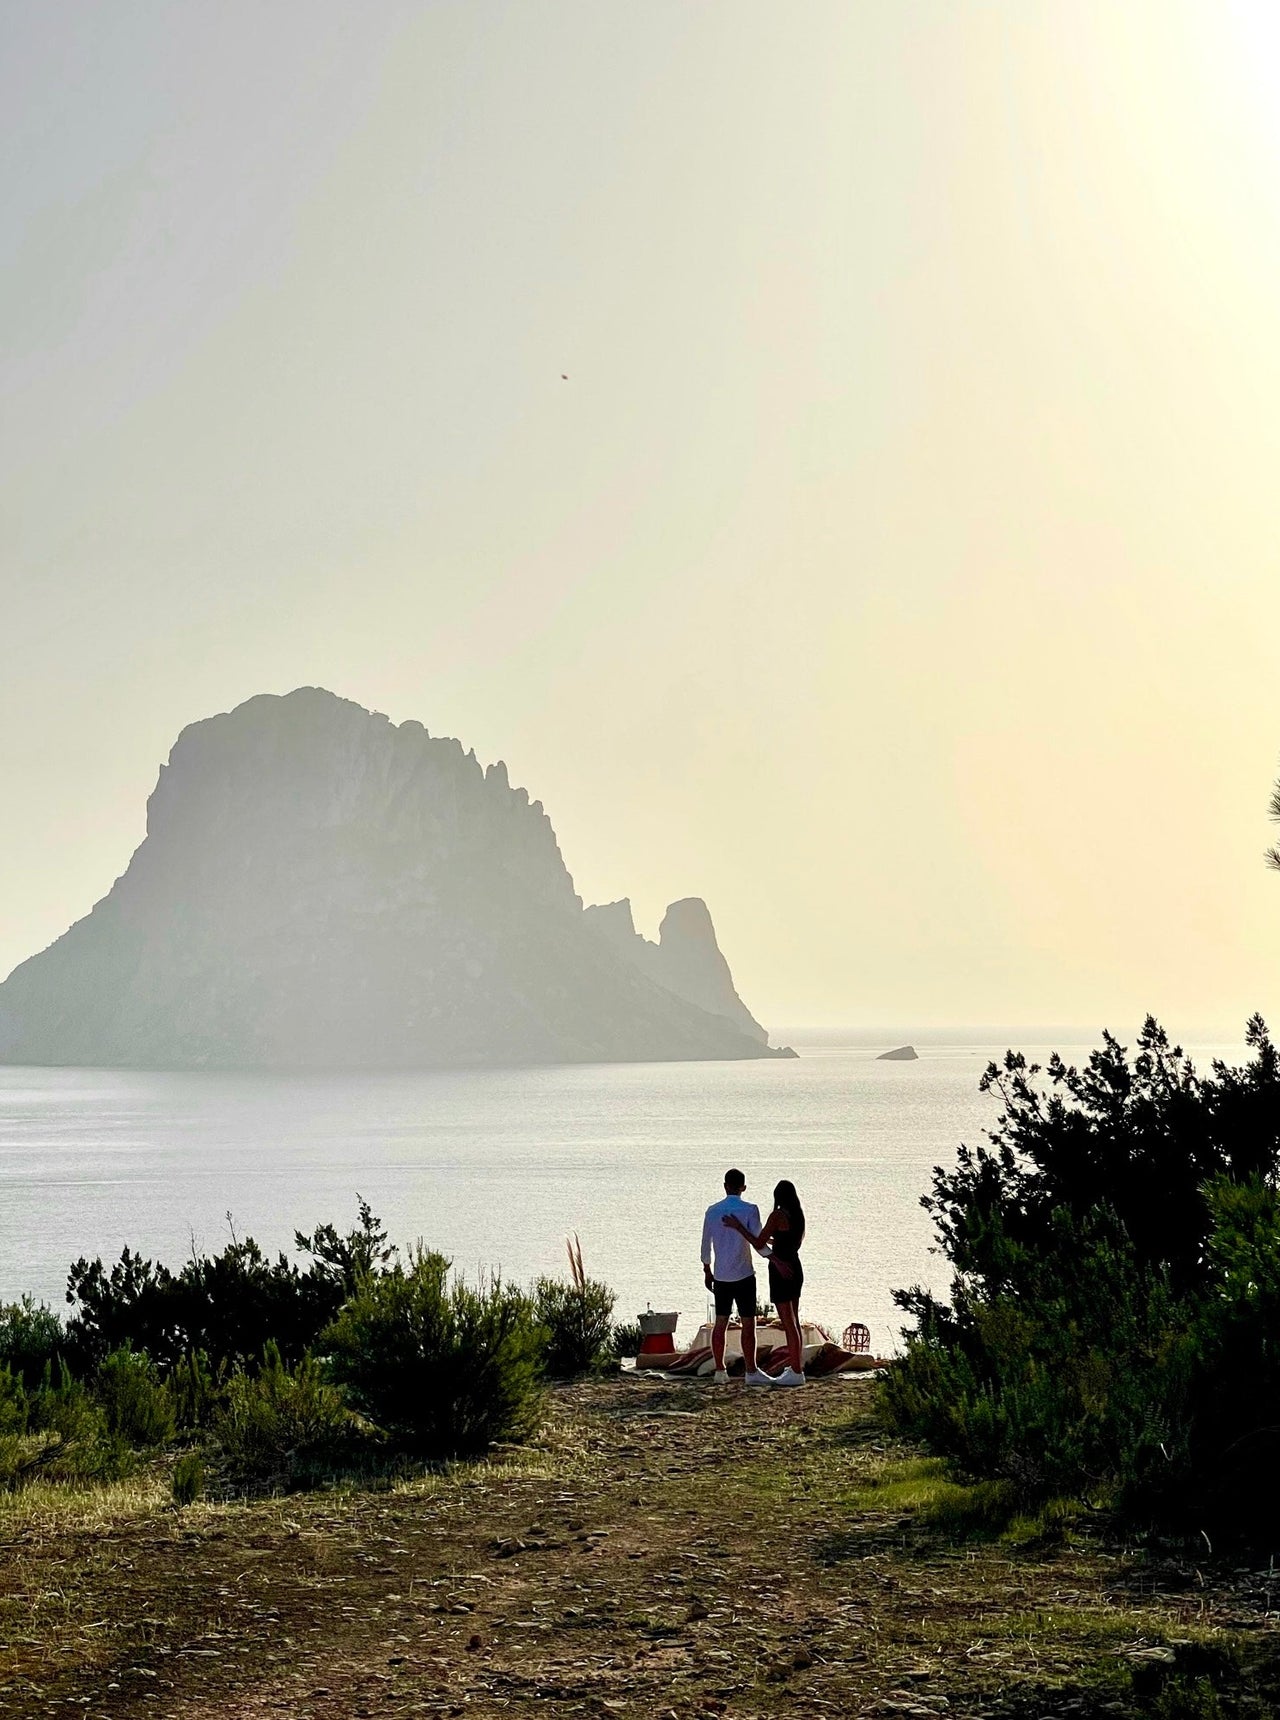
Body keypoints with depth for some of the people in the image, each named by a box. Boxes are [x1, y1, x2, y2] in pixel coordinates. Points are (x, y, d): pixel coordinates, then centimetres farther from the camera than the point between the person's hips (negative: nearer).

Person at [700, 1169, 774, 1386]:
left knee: (720, 1322, 10)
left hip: (721, 1276, 5)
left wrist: (707, 1271, 21)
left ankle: (720, 1370, 14)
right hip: (743, 1275, -5)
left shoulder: (713, 1211, 5)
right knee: (748, 1323, -1)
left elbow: (706, 1244, 10)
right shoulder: (750, 1210, -8)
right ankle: (751, 1372, -2)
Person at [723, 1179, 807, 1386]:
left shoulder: (777, 1216, -17)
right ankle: (796, 1366, 24)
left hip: (781, 1272, -8)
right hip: (795, 1269, 8)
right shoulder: (798, 1216, 7)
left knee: (789, 1324, -3)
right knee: (793, 1322, 16)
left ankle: (796, 1372, 0)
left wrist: (739, 1228, -12)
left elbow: (759, 1245, -18)